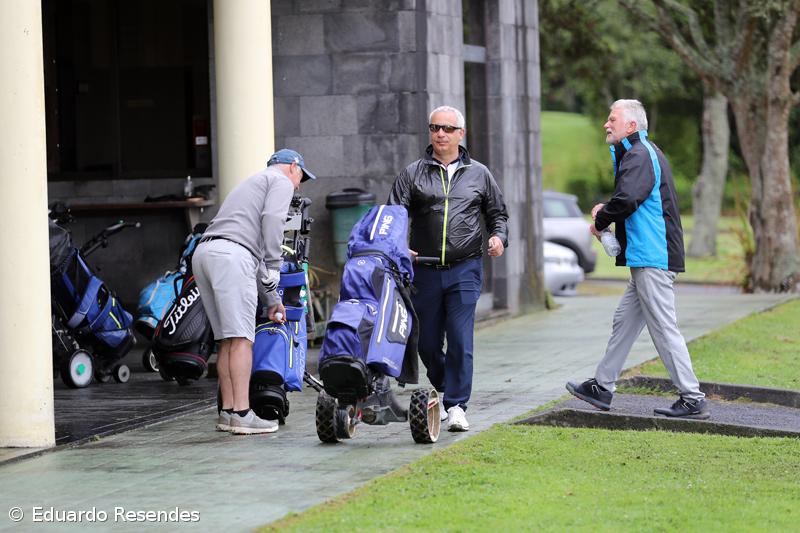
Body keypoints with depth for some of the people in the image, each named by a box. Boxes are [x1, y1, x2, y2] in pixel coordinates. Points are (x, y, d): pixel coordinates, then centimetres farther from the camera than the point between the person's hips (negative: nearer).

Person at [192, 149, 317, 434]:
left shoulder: (252, 183, 38)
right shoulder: (281, 181, 12)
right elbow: (272, 220, -9)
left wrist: (271, 299, 38)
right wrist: (274, 268, -9)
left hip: (203, 253, 9)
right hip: (230, 254, -9)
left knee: (227, 339, 12)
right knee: (241, 338, -10)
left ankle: (228, 411, 11)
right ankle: (242, 414, -14)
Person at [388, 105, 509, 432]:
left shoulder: (478, 174, 10)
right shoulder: (413, 174, 7)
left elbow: (497, 213, 19)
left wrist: (499, 236, -2)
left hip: (465, 270, -1)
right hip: (425, 270, 1)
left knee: (460, 340, -9)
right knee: (427, 342, 8)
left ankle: (456, 405, -5)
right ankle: (445, 389, 31)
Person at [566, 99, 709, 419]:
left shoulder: (639, 156, -15)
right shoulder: (643, 152, 20)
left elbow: (626, 199, -28)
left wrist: (600, 221, -9)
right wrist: (606, 210, 9)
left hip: (652, 259, -11)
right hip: (648, 258, 11)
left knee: (664, 328, -7)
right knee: (624, 322, 16)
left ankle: (692, 399, -5)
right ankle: (602, 387, 24)